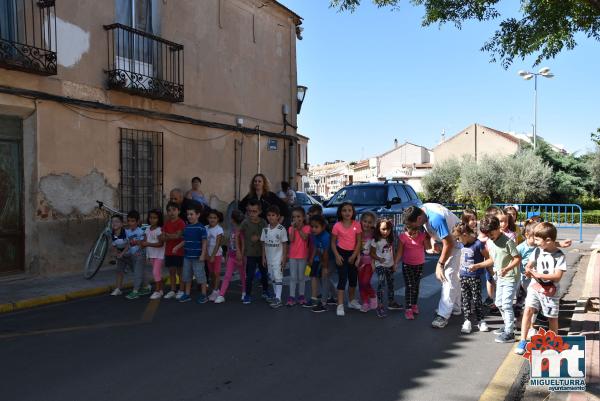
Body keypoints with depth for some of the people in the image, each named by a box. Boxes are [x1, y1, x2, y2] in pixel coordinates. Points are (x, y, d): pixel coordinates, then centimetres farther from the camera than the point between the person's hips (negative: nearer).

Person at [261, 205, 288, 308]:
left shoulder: (281, 229, -11)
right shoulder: (265, 229, 3)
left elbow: (284, 245, -8)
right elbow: (264, 244, 9)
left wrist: (284, 258, -11)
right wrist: (263, 257, 7)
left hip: (278, 258, -5)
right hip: (269, 258, 5)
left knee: (278, 277, -8)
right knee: (273, 278, 12)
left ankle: (278, 299, -6)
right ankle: (276, 297, 22)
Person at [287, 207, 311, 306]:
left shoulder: (307, 228, -4)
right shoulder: (291, 228, 1)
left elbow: (305, 237, -20)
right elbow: (291, 239, -14)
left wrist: (299, 228, -19)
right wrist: (293, 227, -16)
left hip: (303, 255, -1)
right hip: (293, 256, 1)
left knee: (301, 277, 9)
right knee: (293, 277, 3)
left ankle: (301, 296, 19)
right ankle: (291, 297, 5)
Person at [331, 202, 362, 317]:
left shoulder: (356, 225, -5)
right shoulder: (337, 226, -9)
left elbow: (359, 242, -3)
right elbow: (333, 242, -4)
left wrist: (354, 256, -9)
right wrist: (337, 256, -13)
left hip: (353, 254, 3)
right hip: (342, 253, -3)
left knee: (353, 278, 15)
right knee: (342, 278, -9)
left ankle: (351, 301, 34)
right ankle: (340, 305, -5)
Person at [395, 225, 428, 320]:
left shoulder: (422, 235, -12)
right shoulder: (403, 237, -16)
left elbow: (427, 247, -16)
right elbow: (399, 252, -10)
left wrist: (426, 237, -23)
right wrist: (395, 263, -14)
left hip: (419, 265, 3)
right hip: (407, 265, -2)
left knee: (416, 286, 14)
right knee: (409, 286, -8)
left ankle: (414, 305, 31)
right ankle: (408, 309, -7)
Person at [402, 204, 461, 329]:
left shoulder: (436, 219, -35)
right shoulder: (423, 209, -8)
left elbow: (449, 244, -29)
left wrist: (440, 264, -21)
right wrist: (433, 240, -4)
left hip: (457, 242, -9)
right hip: (448, 239, 9)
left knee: (449, 276, -12)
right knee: (454, 276, 16)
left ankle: (443, 315, -10)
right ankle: (455, 308, 28)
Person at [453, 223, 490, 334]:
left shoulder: (478, 244, -15)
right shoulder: (462, 245, 5)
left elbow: (488, 258, -10)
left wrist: (477, 265, -17)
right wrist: (459, 270, 16)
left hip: (475, 277, -6)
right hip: (463, 276, 6)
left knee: (476, 299, 4)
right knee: (465, 299, 9)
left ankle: (480, 320, 18)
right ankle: (467, 321, 15)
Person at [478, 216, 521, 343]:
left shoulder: (507, 241, -19)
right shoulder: (489, 242, 3)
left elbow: (518, 259, -19)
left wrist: (507, 269, -32)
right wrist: (478, 265, 6)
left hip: (510, 277, -9)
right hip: (500, 277, 9)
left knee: (506, 304, -10)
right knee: (499, 303, 16)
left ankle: (509, 334, -4)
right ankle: (508, 326, 33)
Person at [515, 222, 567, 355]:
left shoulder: (559, 256, -11)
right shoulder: (537, 251, 0)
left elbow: (557, 276, -16)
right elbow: (529, 265, 10)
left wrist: (538, 275, -22)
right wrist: (528, 270, -13)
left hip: (551, 291, -2)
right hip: (535, 288, 2)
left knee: (552, 318, 11)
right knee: (528, 310, -14)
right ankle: (523, 341, -11)